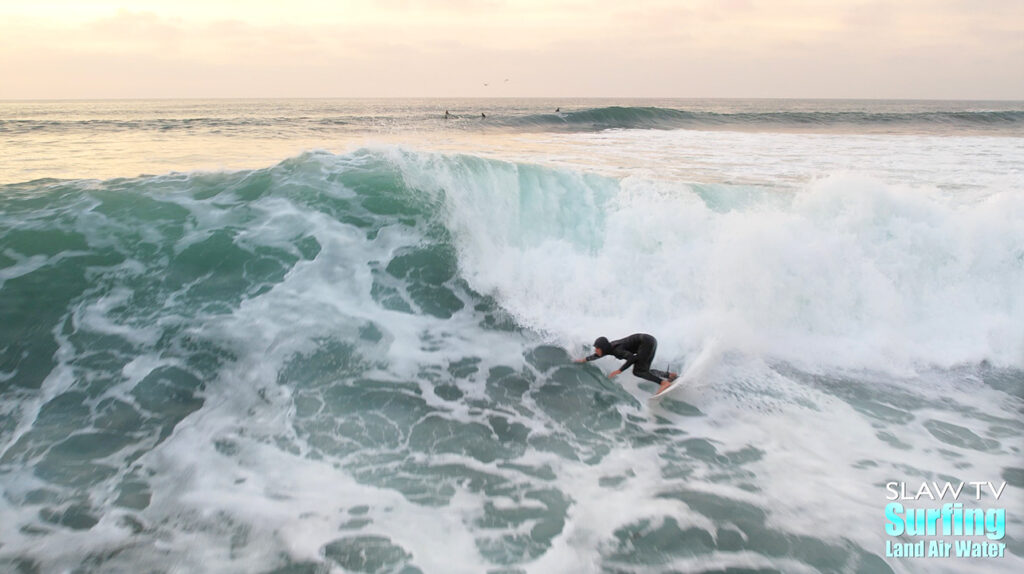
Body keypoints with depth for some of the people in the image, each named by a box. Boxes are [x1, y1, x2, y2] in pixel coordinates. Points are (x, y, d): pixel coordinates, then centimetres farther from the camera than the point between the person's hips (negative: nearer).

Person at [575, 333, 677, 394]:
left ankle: (663, 382, -22)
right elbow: (598, 355, 26)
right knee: (644, 371, 10)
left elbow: (633, 358, -30)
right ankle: (670, 375, 9)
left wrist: (619, 370, -27)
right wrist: (585, 359, 37)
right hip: (650, 341, 9)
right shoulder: (609, 347, 5)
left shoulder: (617, 350, -21)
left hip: (646, 342, -9)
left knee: (637, 371, -13)